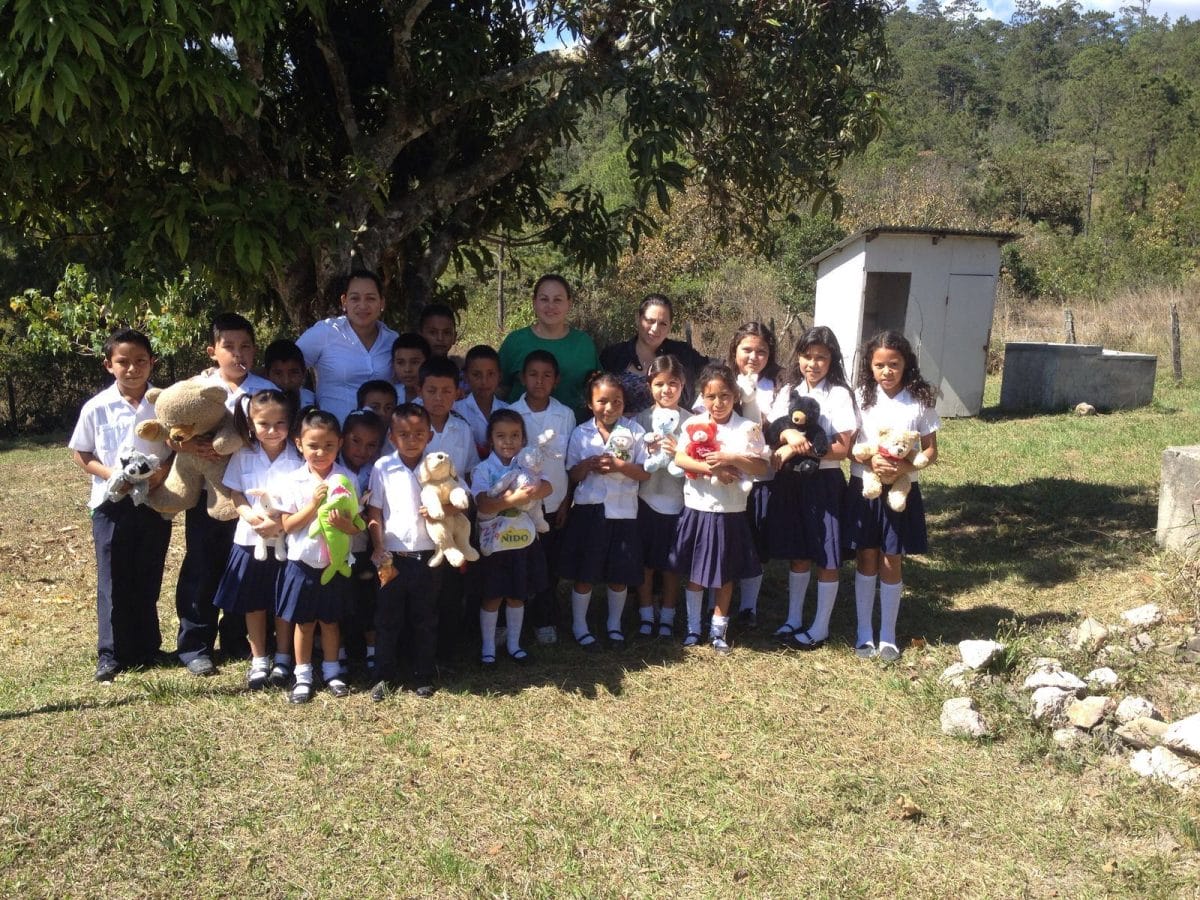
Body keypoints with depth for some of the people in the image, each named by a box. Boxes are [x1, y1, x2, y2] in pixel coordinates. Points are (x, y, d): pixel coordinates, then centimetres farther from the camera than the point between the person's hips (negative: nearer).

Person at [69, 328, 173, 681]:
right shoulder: (96, 407, -4)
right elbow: (80, 454, 2)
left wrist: (164, 470, -15)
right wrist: (112, 474, -14)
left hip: (155, 501, 1)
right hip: (111, 502, -1)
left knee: (148, 578, 10)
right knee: (113, 580, 4)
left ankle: (146, 648, 23)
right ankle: (112, 653, 13)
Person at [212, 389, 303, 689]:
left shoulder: (299, 457, -10)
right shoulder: (243, 456, -1)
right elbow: (236, 495, 1)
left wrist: (280, 523, -23)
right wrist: (252, 516, -19)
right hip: (250, 540, 2)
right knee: (253, 602, 11)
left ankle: (283, 658, 25)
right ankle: (258, 660, 25)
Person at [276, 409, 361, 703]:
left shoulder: (347, 480, -7)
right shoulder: (292, 481, -7)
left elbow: (356, 527, -5)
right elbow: (288, 525, -9)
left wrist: (341, 521, -27)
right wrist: (313, 504, -21)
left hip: (335, 564, 0)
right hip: (302, 562, 0)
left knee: (330, 620, 14)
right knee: (304, 622, 10)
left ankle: (331, 670, 30)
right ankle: (303, 675, 24)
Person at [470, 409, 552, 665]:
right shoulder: (483, 470, -9)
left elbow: (546, 487, -15)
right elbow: (483, 505, -22)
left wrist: (520, 494, -34)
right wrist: (516, 498, -35)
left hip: (524, 541, 3)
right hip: (494, 543, -3)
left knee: (517, 596, 15)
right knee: (492, 597, 7)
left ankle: (514, 643, 29)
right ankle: (488, 646, 22)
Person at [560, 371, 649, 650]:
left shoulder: (633, 430, -2)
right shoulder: (580, 434, 1)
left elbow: (645, 473, -4)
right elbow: (573, 476, 4)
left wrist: (619, 465, -18)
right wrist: (588, 465, -16)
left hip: (623, 512, 0)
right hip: (589, 511, 0)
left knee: (621, 574, 9)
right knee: (584, 574, 6)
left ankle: (614, 624, 30)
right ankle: (579, 624, 24)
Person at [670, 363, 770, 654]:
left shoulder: (748, 428, -3)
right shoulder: (693, 424, 0)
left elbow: (762, 468, -7)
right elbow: (680, 459, -12)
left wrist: (732, 459, -22)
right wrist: (713, 468, -23)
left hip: (730, 512, -1)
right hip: (698, 509, 1)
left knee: (726, 574, 11)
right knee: (694, 572, 11)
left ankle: (719, 629, 25)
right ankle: (693, 627, 25)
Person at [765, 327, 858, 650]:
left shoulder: (839, 395, -9)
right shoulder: (788, 392, 7)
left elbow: (842, 448, -13)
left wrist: (800, 448, -20)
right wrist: (788, 435, -20)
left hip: (823, 482, -4)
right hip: (790, 481, 5)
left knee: (826, 559, 5)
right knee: (797, 554, 15)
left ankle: (820, 628, 16)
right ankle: (794, 619, 28)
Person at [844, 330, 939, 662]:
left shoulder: (920, 401, -4)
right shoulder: (861, 397, -3)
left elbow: (931, 451, -1)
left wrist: (905, 466, -20)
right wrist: (871, 461, -21)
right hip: (864, 488, 1)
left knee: (891, 563, 7)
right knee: (866, 560, 8)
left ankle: (888, 635, 20)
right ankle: (864, 633, 20)